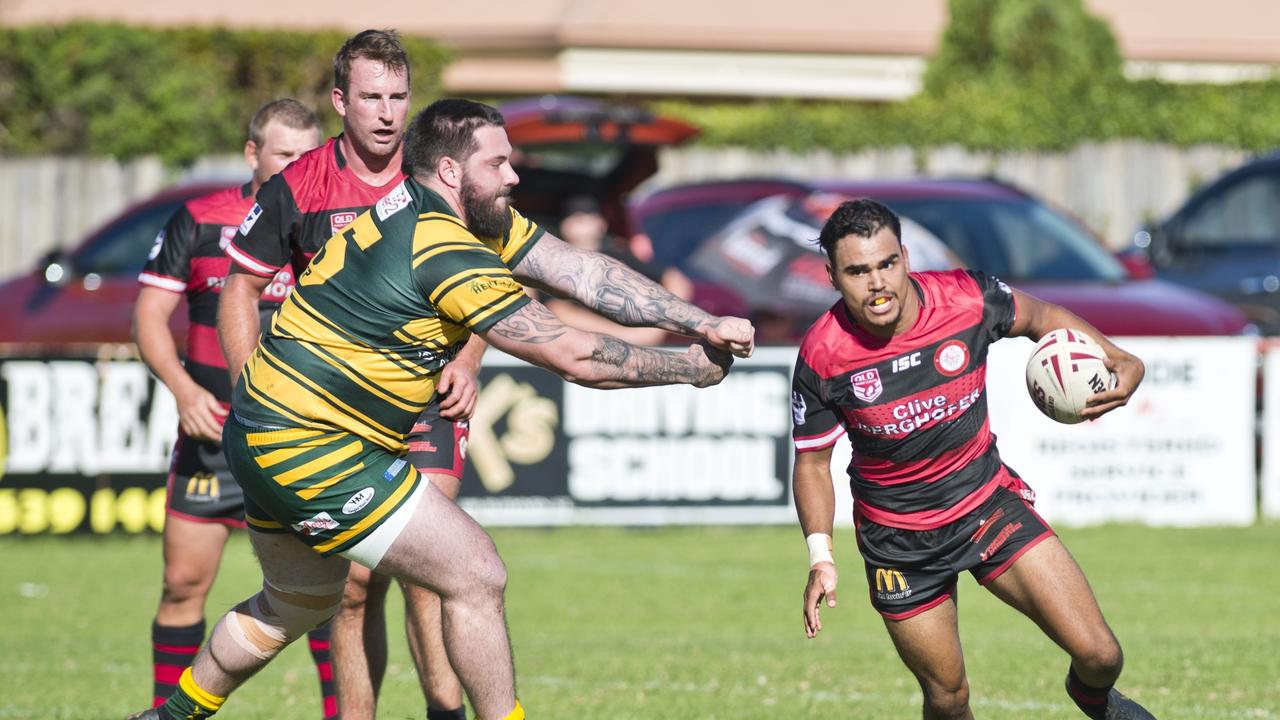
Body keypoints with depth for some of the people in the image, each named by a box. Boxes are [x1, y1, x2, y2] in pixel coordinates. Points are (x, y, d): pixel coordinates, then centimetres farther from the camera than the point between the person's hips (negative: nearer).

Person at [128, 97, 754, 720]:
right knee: (476, 576, -8)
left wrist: (700, 322, -6)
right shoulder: (448, 253, -24)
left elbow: (584, 271, 2)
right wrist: (689, 368, -10)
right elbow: (573, 358, -21)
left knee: (298, 604, 29)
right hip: (309, 451, -11)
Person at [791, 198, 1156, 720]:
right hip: (898, 537, -1)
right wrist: (820, 556, -16)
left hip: (990, 502, 1)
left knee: (1099, 654, -8)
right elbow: (813, 461, -4)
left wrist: (1120, 361, -10)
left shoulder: (967, 299, -17)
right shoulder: (822, 356, -18)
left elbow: (1041, 317, 5)